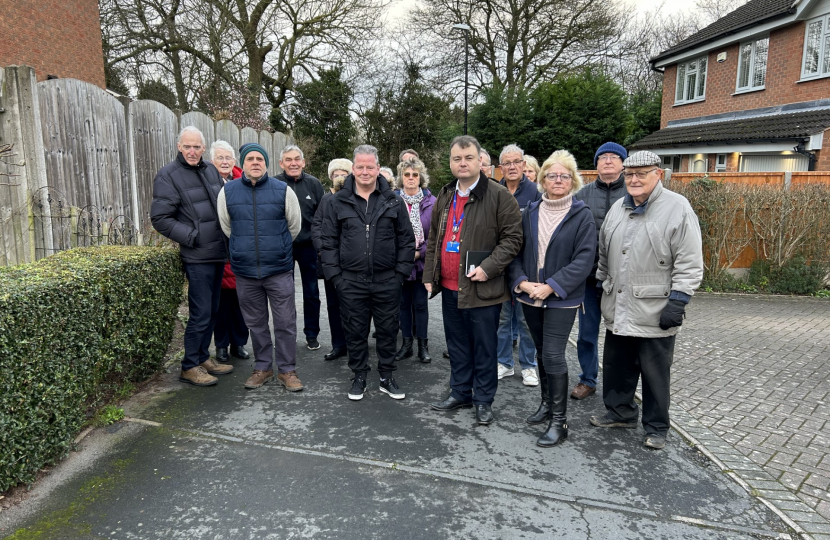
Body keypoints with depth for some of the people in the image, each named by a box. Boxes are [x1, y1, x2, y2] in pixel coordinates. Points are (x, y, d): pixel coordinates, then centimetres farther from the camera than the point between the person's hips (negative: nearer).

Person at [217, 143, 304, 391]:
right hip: (245, 271, 2)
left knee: (285, 322, 2)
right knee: (256, 323, 13)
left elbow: (294, 226, 8)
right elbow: (226, 227, 14)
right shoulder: (227, 192, 1)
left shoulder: (283, 190, -3)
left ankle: (287, 370, 16)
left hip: (279, 270, -2)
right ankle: (263, 367, 29)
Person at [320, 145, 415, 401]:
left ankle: (387, 376, 27)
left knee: (388, 330, 10)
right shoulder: (338, 202, 3)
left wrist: (401, 272, -1)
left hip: (387, 281, 0)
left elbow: (407, 240, 5)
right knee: (355, 331, 10)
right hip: (351, 282, 0)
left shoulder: (393, 201, 3)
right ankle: (359, 376, 27)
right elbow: (329, 242, 4)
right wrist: (334, 275, -2)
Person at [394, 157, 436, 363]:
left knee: (420, 303, 5)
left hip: (421, 261, -1)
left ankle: (423, 345, 17)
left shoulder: (431, 202, -5)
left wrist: (421, 252, -12)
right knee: (404, 302, 11)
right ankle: (406, 344, 22)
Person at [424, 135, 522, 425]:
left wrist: (488, 268, -20)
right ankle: (460, 392, 32)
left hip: (482, 288, -6)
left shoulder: (499, 196, -8)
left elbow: (512, 238, -12)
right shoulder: (445, 197, 13)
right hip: (449, 287, 6)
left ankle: (483, 400, 21)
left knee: (484, 347, 6)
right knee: (457, 344, 17)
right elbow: (433, 240, 18)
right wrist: (429, 275, 13)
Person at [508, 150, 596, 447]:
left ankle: (559, 420, 5)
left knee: (553, 355, -7)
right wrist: (522, 281, -9)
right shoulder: (530, 213, 7)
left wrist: (551, 286, -18)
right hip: (530, 297, 5)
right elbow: (516, 251, 7)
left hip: (561, 299, -4)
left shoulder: (582, 216, -5)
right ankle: (547, 403, 32)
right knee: (542, 352, 16)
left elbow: (583, 260, -12)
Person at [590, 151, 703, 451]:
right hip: (618, 310, 6)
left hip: (655, 312, -6)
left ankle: (656, 427, 24)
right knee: (617, 366, 17)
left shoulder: (678, 208, -9)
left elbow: (690, 263, -12)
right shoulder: (618, 208, 11)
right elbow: (604, 254, 19)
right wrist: (602, 285, 18)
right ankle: (620, 412, 36)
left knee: (655, 373, 7)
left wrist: (677, 302, -16)